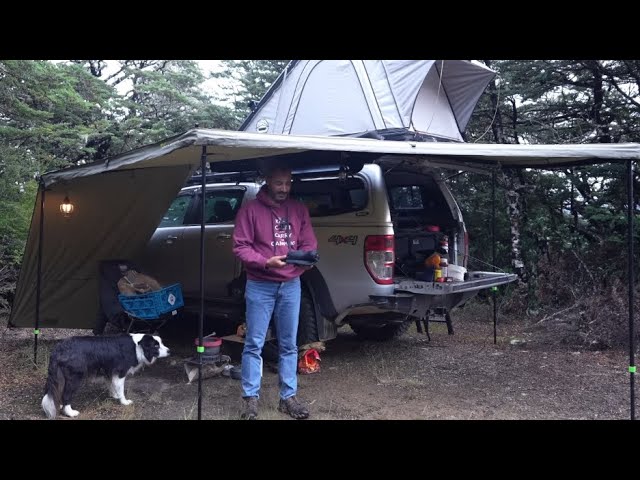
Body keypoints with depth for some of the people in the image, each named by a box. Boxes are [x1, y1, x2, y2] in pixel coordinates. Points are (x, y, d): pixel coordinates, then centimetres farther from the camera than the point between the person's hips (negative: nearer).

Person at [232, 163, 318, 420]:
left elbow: (309, 244, 8)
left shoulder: (299, 209, 9)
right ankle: (251, 399, 9)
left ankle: (288, 397, 18)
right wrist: (265, 262, -21)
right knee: (254, 344, 0)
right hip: (260, 286, -3)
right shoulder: (250, 209, -3)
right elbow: (240, 246, -7)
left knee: (289, 344, 9)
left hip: (291, 285, 4)